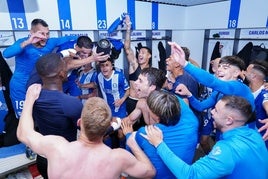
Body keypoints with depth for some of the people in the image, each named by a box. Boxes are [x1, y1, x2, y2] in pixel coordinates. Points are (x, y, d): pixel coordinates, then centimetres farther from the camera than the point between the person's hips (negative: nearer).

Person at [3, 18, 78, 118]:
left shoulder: (49, 42, -10)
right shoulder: (24, 43, -20)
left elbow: (68, 38, 1)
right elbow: (6, 54, -38)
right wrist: (27, 42, -44)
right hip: (20, 88, -4)